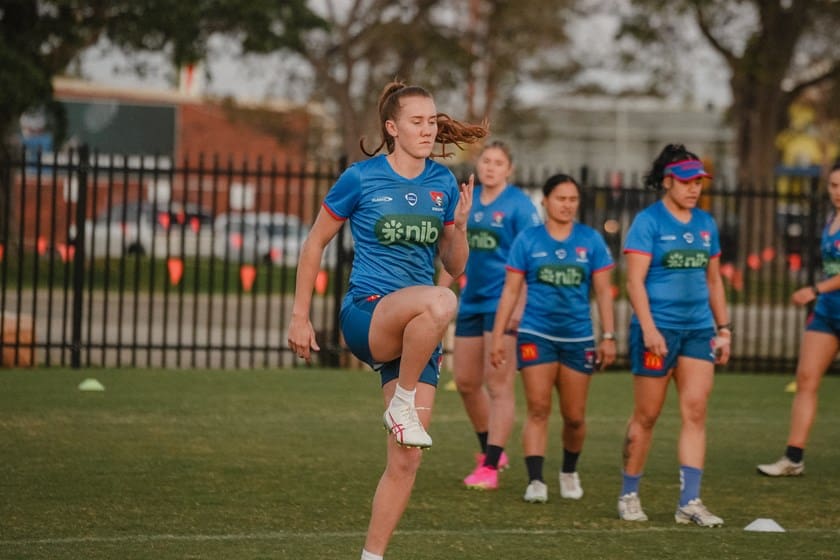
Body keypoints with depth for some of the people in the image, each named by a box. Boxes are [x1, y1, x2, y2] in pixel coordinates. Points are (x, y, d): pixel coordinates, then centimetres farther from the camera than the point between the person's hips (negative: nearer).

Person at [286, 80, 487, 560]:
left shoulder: (443, 184, 8)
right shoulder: (362, 178, -3)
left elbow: (455, 266, 13)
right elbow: (316, 242, 6)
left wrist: (460, 224, -7)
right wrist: (300, 316, 3)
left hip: (417, 335, 5)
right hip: (366, 316, -5)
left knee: (407, 460, -1)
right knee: (439, 302, -39)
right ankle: (402, 404, -19)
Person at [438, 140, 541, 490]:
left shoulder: (519, 205, -8)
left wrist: (521, 305, -20)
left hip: (503, 305, -7)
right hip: (471, 303, 7)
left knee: (498, 384, -7)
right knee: (465, 382, 11)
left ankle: (489, 468, -7)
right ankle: (491, 451, 28)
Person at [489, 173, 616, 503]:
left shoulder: (591, 241, 4)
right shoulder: (528, 240, 1)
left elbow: (603, 291, 6)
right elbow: (511, 290, 3)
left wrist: (608, 336, 1)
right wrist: (498, 335, -2)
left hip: (578, 338, 1)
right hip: (536, 335, -1)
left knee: (574, 416, 6)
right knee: (538, 410, -10)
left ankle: (569, 472, 29)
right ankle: (535, 481, -12)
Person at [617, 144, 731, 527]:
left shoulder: (705, 224, 12)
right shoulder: (648, 221, -5)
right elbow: (635, 280, -11)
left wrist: (723, 328, 14)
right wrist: (648, 329, -19)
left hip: (698, 329, 5)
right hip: (658, 328, -5)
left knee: (695, 412, -4)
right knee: (646, 415, 3)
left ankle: (689, 502, -4)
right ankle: (629, 496, 16)